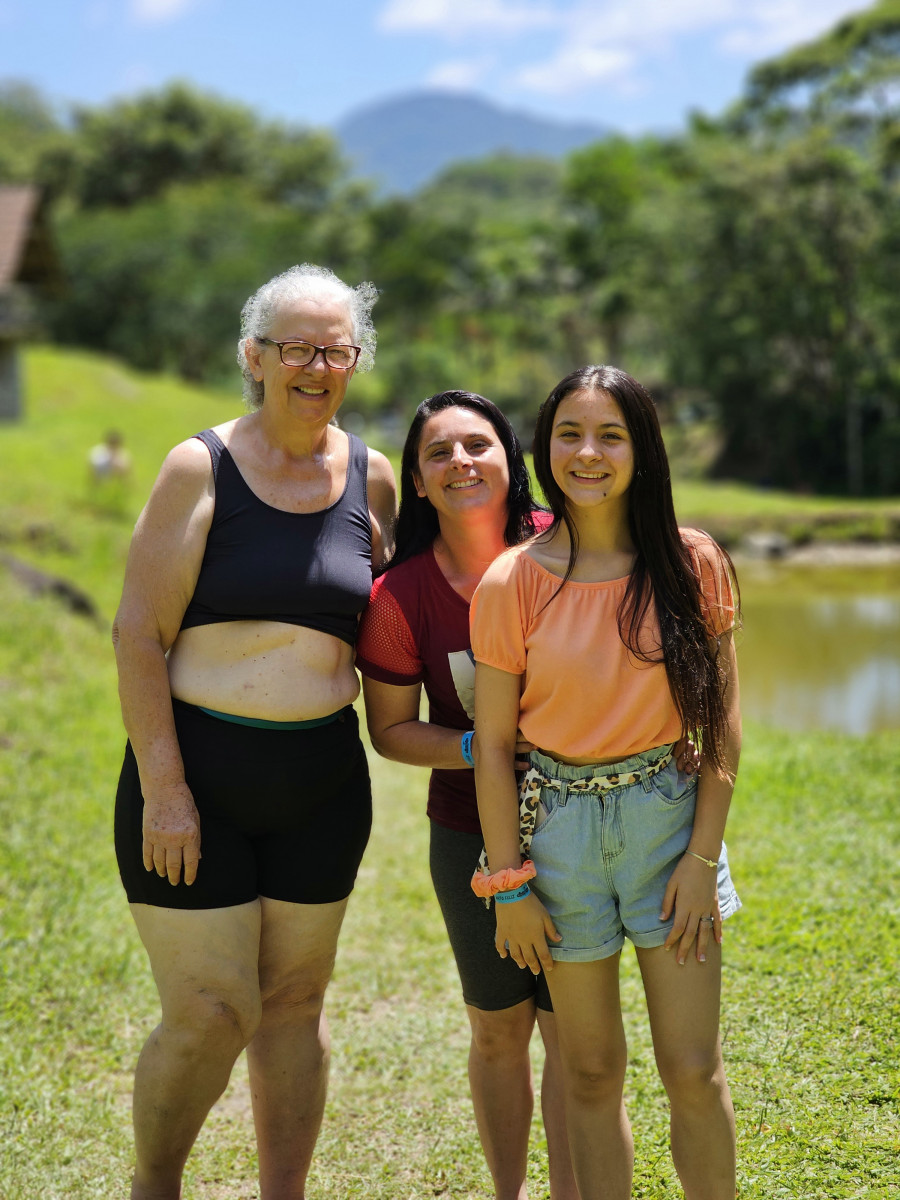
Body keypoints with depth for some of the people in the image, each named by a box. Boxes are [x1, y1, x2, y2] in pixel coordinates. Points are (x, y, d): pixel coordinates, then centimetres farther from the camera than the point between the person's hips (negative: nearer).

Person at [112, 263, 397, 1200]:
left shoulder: (370, 476, 5)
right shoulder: (201, 468, -8)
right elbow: (139, 633, -11)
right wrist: (163, 787, -16)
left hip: (321, 780, 4)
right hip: (196, 770, -4)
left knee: (295, 1002, 12)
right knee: (210, 1017, -4)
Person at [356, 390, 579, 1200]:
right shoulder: (402, 595, -13)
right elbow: (390, 730, -3)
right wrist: (481, 748, -19)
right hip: (472, 836, 0)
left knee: (572, 1030, 2)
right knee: (499, 1030, 14)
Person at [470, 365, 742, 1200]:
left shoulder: (694, 565, -4)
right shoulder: (512, 583, -7)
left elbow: (723, 722, 0)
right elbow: (493, 744, -3)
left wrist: (703, 854, -5)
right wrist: (509, 883, -4)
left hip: (669, 816, 0)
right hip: (560, 824, 0)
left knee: (694, 1070, 1)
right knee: (590, 1072, 9)